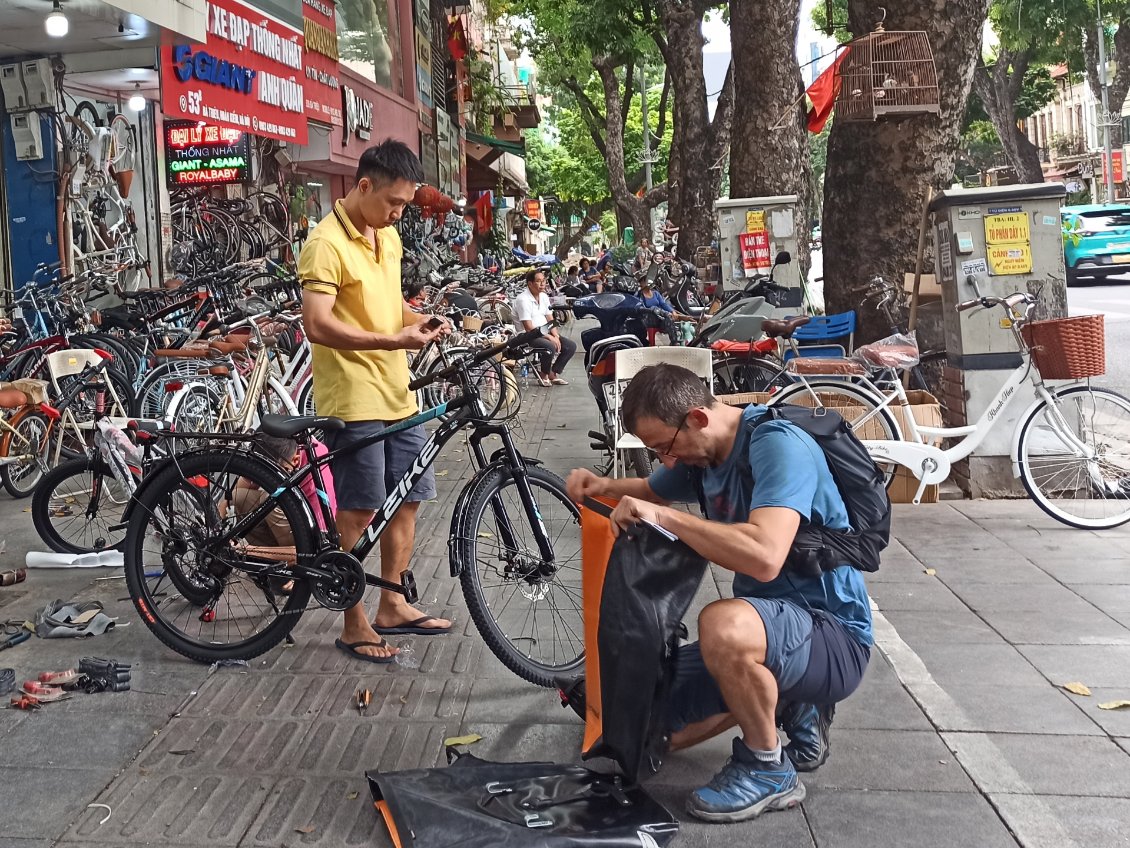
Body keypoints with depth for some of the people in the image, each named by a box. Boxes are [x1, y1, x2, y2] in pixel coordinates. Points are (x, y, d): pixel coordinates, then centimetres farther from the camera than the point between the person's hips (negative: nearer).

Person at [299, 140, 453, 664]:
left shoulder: (388, 237, 12)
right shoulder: (328, 243, -15)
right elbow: (318, 325, -23)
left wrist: (420, 322, 3)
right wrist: (392, 340, -25)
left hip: (397, 394, 9)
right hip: (353, 400, -8)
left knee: (409, 499, 13)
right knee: (359, 513, -1)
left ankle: (392, 606, 27)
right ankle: (354, 625, 13)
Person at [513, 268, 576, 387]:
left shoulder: (544, 297, 9)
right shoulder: (523, 300, -16)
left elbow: (550, 320, 12)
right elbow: (529, 328, -20)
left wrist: (556, 336, -6)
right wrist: (549, 337, -21)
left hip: (545, 332, 8)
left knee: (571, 346, -4)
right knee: (550, 347, -33)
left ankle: (553, 374, 6)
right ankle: (543, 375, -7)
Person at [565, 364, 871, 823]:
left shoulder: (777, 444, -23)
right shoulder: (701, 450, 2)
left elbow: (764, 557, -39)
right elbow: (652, 491, 25)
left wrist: (664, 517, -32)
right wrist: (604, 487, 3)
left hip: (833, 636, -9)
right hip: (772, 622, 9)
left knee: (723, 625, -39)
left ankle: (769, 770, -12)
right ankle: (791, 709, 20)